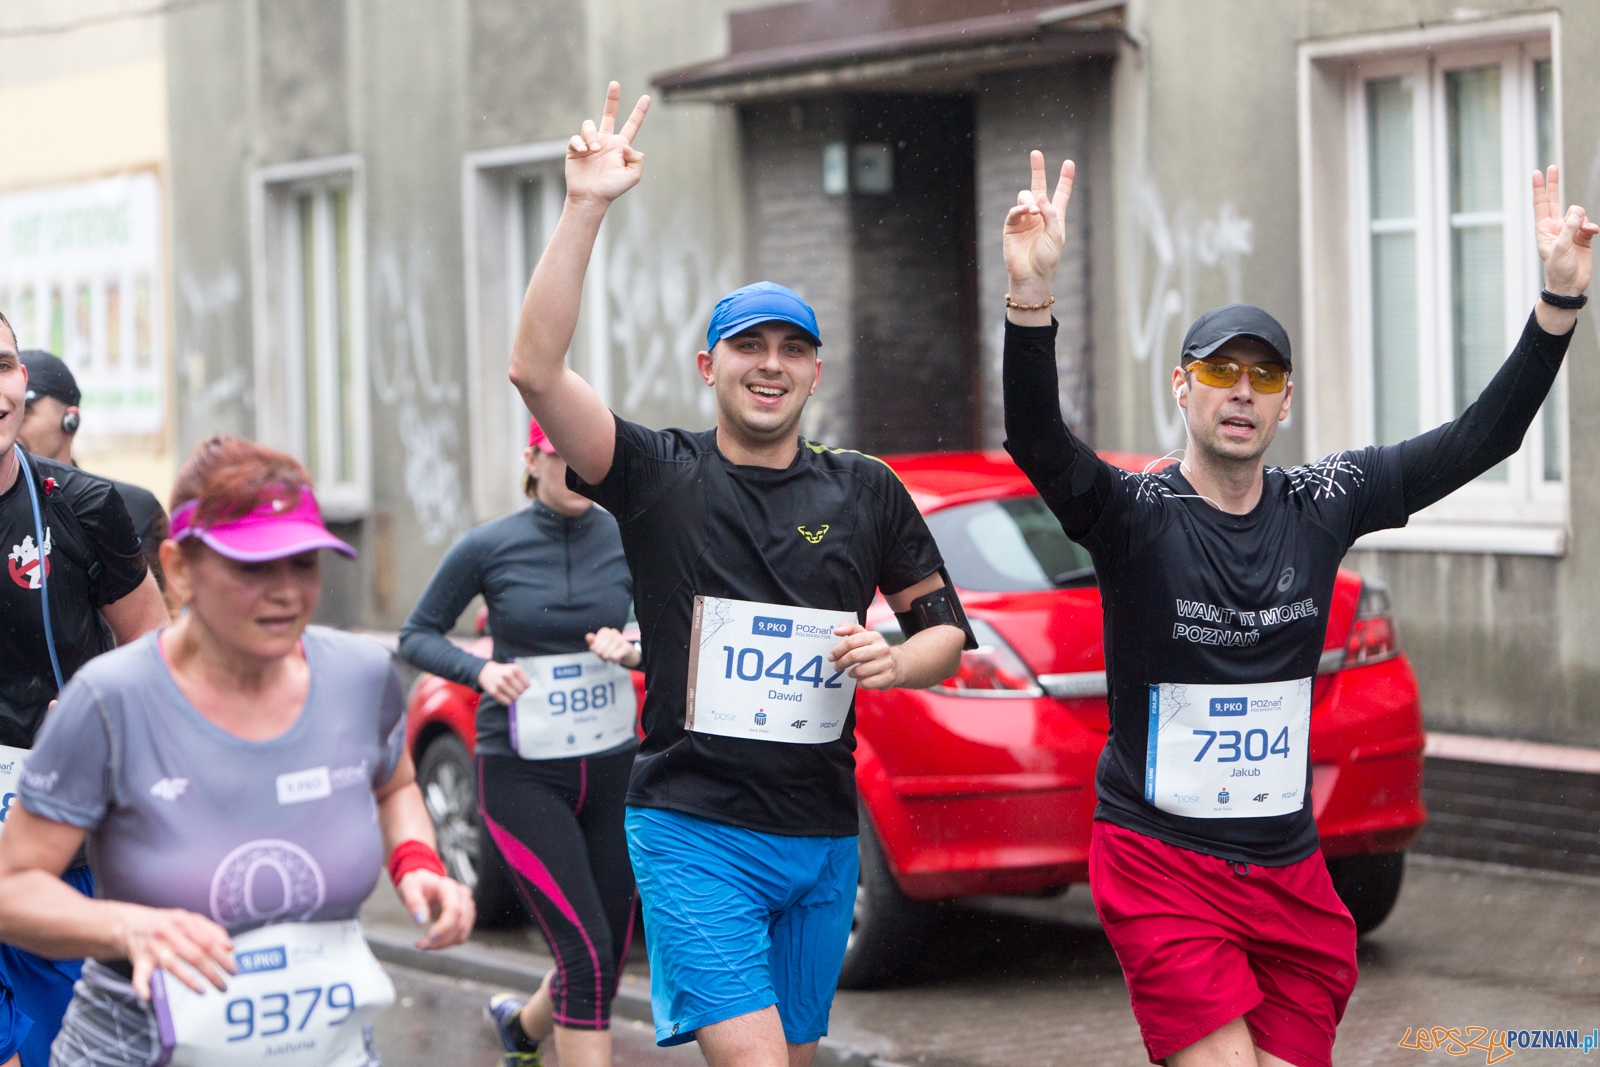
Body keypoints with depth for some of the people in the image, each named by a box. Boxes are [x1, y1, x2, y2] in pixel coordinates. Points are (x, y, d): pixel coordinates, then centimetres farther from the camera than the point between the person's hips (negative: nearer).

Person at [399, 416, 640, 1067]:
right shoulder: (488, 547, -5)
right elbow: (415, 637, 2)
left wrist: (632, 649, -15)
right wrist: (479, 670, -16)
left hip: (610, 768, 4)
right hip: (521, 774, -4)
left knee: (606, 963, 10)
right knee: (588, 954, -16)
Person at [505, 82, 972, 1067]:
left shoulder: (867, 493, 9)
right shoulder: (661, 478, -1)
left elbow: (947, 630, 16)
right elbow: (537, 368, -15)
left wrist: (896, 661, -8)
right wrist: (586, 209, -20)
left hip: (823, 838, 4)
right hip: (695, 828, -4)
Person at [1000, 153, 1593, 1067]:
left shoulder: (1323, 506, 2)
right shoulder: (1134, 513, -9)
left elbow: (1485, 438, -1)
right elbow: (1036, 440, -29)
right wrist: (1031, 296, -45)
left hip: (1291, 875, 5)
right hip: (1162, 863, -5)